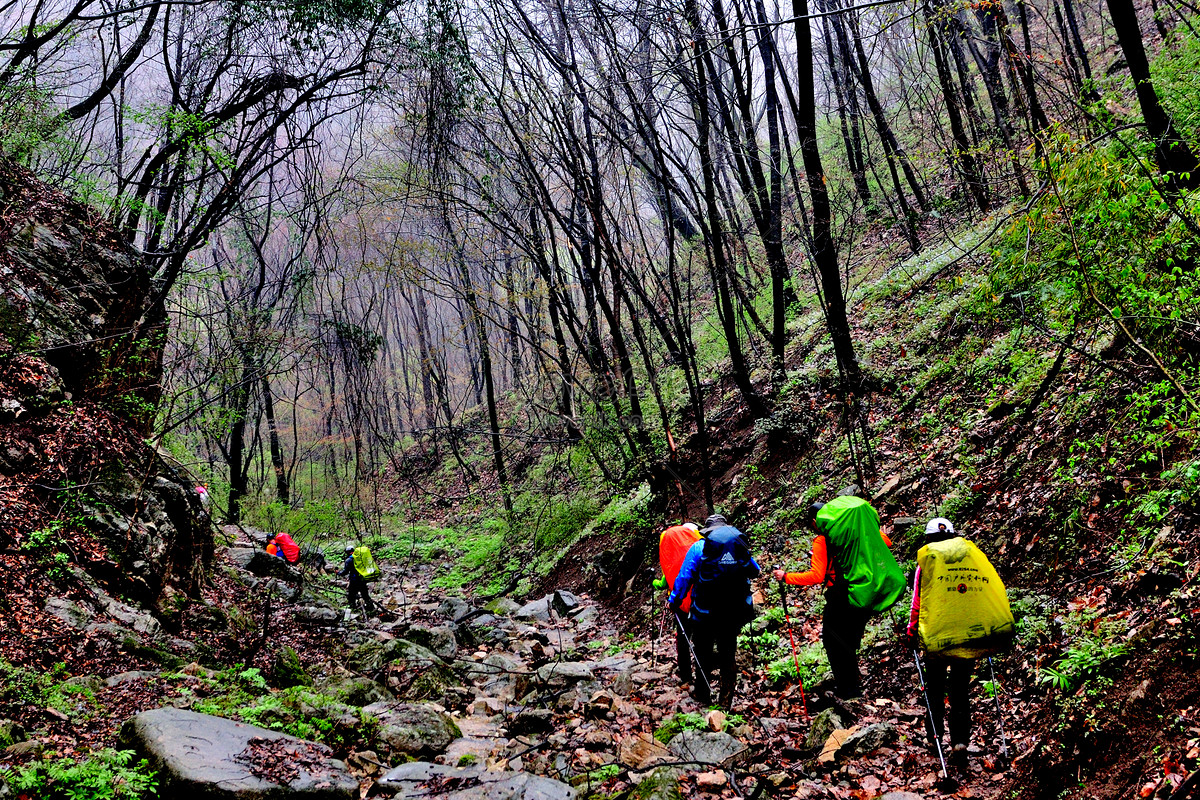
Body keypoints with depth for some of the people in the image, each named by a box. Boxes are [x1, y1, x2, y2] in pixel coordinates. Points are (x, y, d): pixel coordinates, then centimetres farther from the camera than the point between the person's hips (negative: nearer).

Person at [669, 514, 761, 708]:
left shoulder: (698, 548, -3)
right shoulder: (740, 546, 5)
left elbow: (685, 576, -7)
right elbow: (755, 571, 19)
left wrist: (674, 600, 1)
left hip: (705, 612, -2)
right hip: (734, 612, 2)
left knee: (703, 654, 12)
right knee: (729, 656, 12)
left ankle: (703, 697, 17)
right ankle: (726, 701, 12)